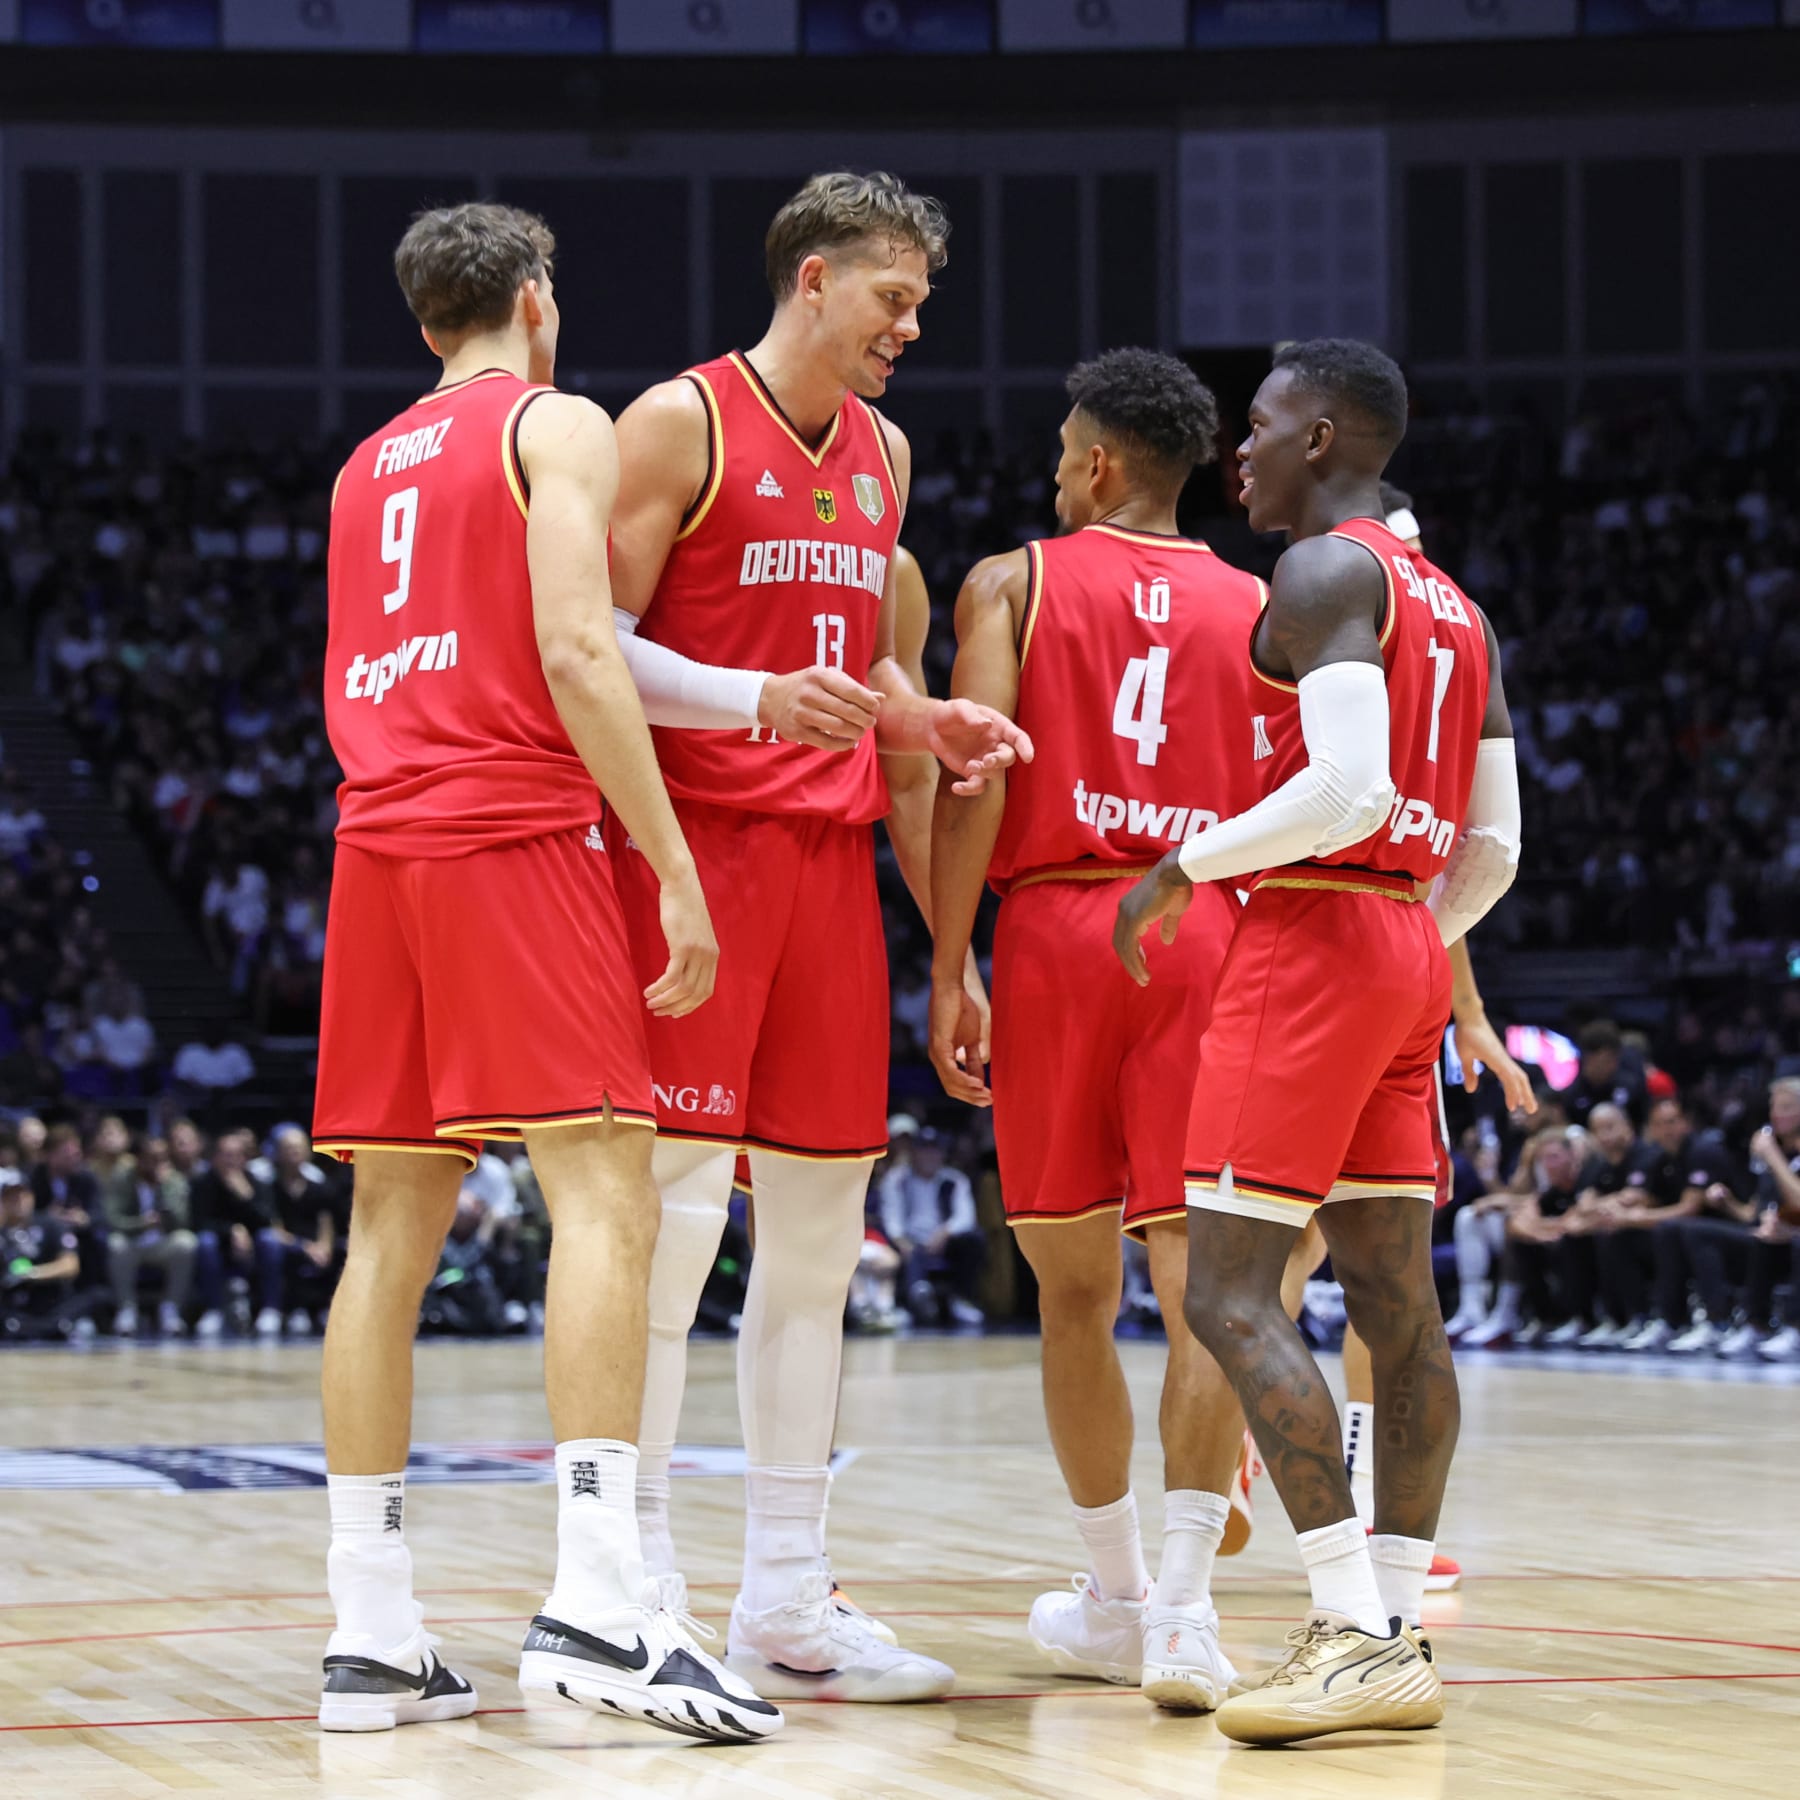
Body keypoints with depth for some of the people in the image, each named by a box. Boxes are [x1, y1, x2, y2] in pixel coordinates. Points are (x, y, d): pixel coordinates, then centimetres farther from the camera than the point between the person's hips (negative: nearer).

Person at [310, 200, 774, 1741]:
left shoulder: (365, 470, 24)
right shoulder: (558, 425, 3)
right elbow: (575, 648, -11)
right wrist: (672, 868, -12)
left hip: (375, 843, 7)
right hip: (516, 831, -7)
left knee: (393, 1232, 6)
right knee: (606, 1196, -13)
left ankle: (372, 1636, 4)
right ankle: (596, 1601, -26)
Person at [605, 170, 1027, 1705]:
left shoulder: (882, 453, 18)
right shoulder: (681, 424, -5)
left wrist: (929, 726, 7)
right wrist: (749, 697, -24)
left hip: (828, 853, 7)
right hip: (692, 842, -7)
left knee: (819, 1229, 6)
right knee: (675, 1207, -10)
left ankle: (786, 1601, 12)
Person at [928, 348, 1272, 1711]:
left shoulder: (1014, 585, 5)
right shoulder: (1257, 609, 12)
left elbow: (976, 782, -5)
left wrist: (949, 973, -4)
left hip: (1055, 930, -1)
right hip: (1204, 934, 1)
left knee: (1077, 1287, 12)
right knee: (1199, 1278, -5)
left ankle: (1117, 1598, 21)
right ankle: (1184, 1608, -18)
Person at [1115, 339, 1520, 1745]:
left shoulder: (1325, 572, -10)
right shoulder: (1456, 609, 18)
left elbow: (1348, 785, -24)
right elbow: (1495, 846, 17)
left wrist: (1188, 864, -13)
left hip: (1312, 939, -10)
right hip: (1411, 952, 10)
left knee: (1231, 1296, -11)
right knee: (1396, 1300, 8)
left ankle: (1356, 1634, -19)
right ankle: (1401, 1638, 9)